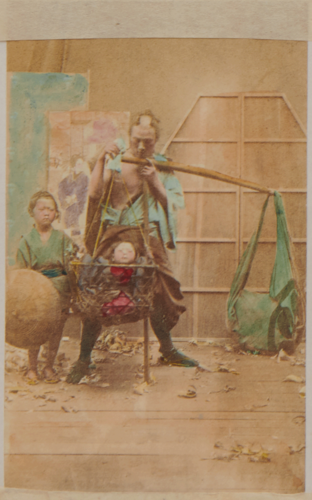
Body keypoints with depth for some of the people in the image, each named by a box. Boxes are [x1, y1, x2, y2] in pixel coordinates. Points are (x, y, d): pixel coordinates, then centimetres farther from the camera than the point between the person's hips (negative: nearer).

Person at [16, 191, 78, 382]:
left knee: (57, 329, 8)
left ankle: (49, 366, 25)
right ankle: (32, 367, 22)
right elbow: (21, 271, -1)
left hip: (59, 289, 2)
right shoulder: (27, 240, 0)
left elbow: (71, 264, 7)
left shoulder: (62, 238, 3)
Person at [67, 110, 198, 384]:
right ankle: (84, 358, 7)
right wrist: (101, 161, -21)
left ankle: (167, 350, 30)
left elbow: (174, 205, -1)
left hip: (148, 239, 2)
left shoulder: (162, 167, 7)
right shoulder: (115, 162, 2)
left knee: (162, 292, 7)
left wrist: (154, 181, -14)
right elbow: (94, 193, -12)